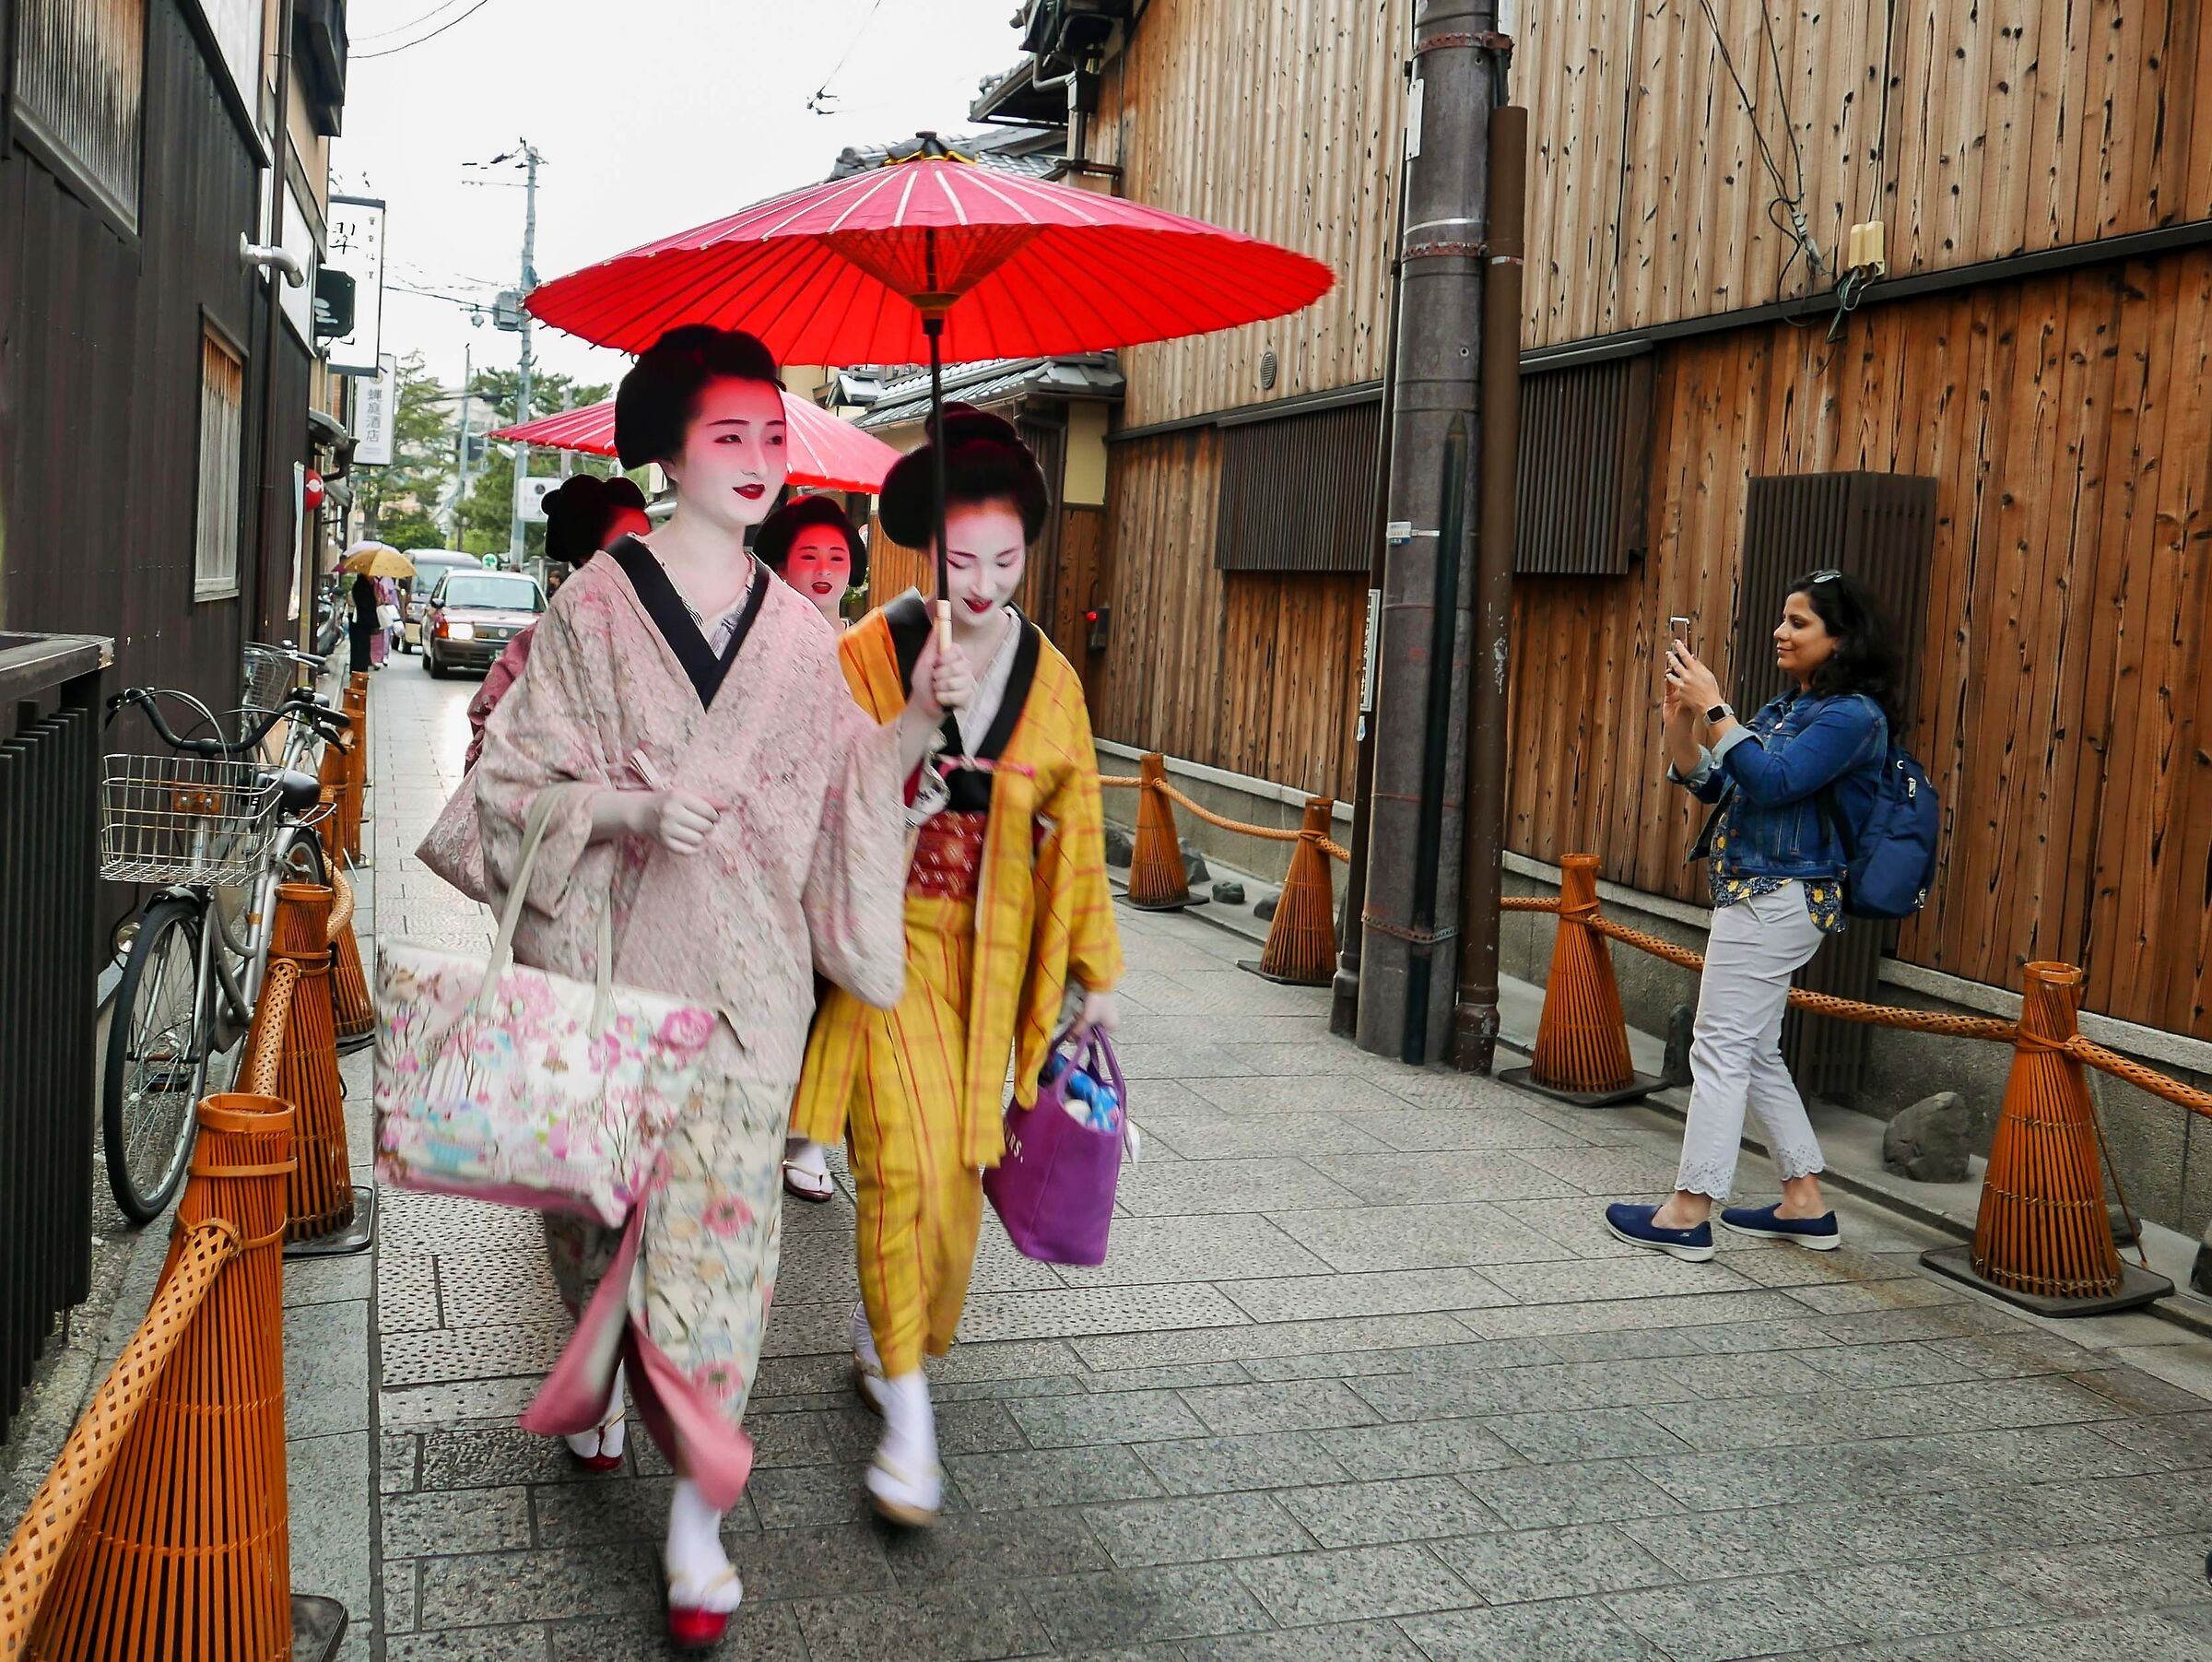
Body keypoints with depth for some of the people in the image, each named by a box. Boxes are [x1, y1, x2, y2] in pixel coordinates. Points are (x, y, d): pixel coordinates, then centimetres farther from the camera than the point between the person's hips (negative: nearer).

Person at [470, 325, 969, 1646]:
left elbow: (842, 785, 12)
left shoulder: (799, 632, 7)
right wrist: (629, 809, -18)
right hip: (612, 957, -1)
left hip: (745, 972, 1)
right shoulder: (598, 606, -3)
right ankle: (601, 1386, 43)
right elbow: (514, 777, -3)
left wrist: (918, 719, -3)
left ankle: (699, 1515, 5)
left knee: (719, 1214, -2)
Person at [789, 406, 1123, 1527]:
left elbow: (1076, 829, 8)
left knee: (954, 1165, 9)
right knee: (906, 1160, -11)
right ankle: (908, 1415, -2)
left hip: (989, 951, 4)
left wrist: (1095, 972, 10)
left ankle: (878, 1341, 34)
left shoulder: (1049, 678, 2)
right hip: (886, 939, -3)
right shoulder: (865, 655, -7)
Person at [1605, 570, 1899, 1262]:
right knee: (1755, 1052, 14)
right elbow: (1710, 785, 14)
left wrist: (1713, 708, -20)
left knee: (1721, 1047, -7)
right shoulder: (1788, 707, 15)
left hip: (1779, 898, -10)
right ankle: (1805, 1204, 22)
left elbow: (1771, 782, -23)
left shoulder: (1853, 715, -12)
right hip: (1754, 894, 10)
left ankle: (1689, 1213, -1)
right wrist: (1679, 717, 0)